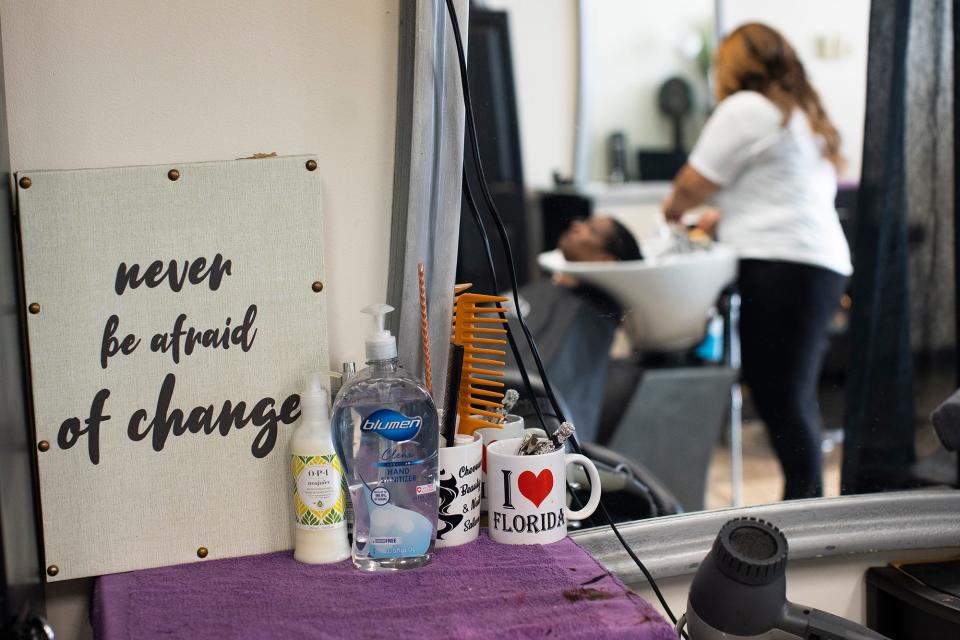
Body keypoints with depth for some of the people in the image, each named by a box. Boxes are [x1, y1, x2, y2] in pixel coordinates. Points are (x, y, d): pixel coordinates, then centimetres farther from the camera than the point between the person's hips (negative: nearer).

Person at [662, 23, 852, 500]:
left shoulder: (745, 108, -3)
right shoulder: (805, 115, 25)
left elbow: (693, 186, -1)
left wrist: (674, 209, 19)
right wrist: (721, 218, 35)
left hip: (780, 265, -9)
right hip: (823, 263, 9)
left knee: (780, 398, -9)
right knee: (794, 397, 11)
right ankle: (807, 502, 14)